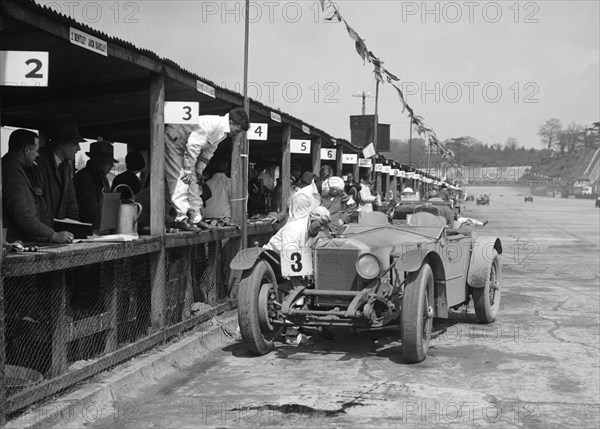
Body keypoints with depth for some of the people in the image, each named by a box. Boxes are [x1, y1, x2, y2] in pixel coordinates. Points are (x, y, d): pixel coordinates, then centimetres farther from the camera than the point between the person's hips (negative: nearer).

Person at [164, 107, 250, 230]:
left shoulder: (223, 132, 0)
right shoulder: (212, 123, -30)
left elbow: (207, 153, 10)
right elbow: (193, 145, -31)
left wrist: (198, 171, 7)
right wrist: (188, 170, -26)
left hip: (183, 146, 10)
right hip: (173, 140, -10)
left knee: (193, 182, 6)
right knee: (180, 180, -14)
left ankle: (195, 219, 10)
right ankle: (181, 219, -14)